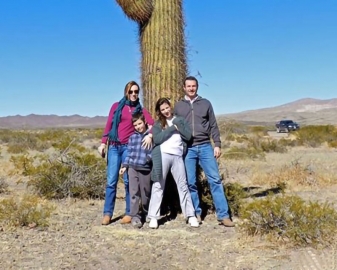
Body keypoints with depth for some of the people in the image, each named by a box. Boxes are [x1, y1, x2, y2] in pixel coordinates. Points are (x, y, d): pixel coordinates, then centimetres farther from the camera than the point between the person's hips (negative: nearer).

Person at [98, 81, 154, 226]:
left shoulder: (140, 110, 9)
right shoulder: (116, 106, 10)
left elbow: (153, 124, -3)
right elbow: (108, 125, 6)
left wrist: (150, 135, -23)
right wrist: (103, 143, -1)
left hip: (129, 147, -1)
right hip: (114, 147, 1)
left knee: (128, 180, -1)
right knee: (111, 181, -2)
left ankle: (129, 213, 5)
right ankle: (107, 213, 3)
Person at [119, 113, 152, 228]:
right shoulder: (132, 137, 10)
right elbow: (129, 153, 11)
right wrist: (124, 166, 4)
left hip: (146, 169, -2)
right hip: (132, 167, 2)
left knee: (146, 193, 8)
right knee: (134, 193, -3)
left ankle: (147, 213, 29)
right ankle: (135, 216, -2)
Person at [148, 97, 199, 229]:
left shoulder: (180, 120, 16)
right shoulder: (157, 123, 11)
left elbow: (188, 135, 3)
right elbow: (157, 139, -7)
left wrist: (176, 125, -1)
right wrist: (172, 128, -5)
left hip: (177, 156, 2)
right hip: (162, 155, -1)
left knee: (183, 185, 2)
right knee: (158, 186, -3)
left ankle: (191, 215, 5)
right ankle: (153, 217, -2)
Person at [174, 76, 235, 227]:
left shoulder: (205, 103, 9)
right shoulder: (178, 106, 10)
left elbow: (213, 126, 9)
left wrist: (217, 144, 0)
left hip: (205, 147, 0)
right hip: (187, 149, 1)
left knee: (215, 179, -5)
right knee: (190, 183, 2)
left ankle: (223, 215, -3)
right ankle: (196, 213, 13)